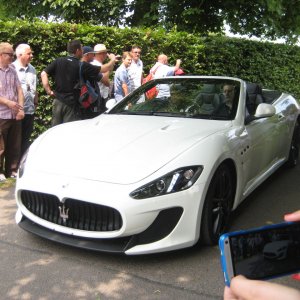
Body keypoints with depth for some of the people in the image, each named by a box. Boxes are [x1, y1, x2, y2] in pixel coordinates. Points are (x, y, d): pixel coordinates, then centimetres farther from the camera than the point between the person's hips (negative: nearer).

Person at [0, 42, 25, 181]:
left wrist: (21, 108, -1)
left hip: (15, 115, 5)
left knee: (15, 146, 11)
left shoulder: (12, 70, 10)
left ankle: (12, 170, 23)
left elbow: (19, 90, 10)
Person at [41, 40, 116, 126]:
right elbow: (105, 69, -3)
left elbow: (43, 74, -1)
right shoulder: (82, 66, -8)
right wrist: (112, 60, 15)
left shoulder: (58, 61, 4)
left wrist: (49, 91, 1)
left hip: (58, 101, 5)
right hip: (71, 104, -5)